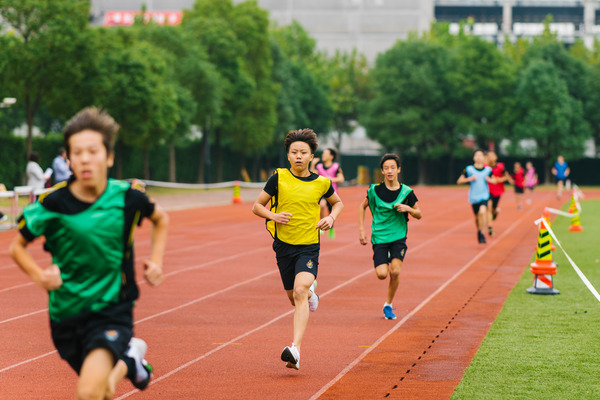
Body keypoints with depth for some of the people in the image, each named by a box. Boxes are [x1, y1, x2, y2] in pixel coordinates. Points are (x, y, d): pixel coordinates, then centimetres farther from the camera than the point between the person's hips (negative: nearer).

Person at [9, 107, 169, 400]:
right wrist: (39, 275, -16)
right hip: (66, 315, 2)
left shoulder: (126, 197, -9)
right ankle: (130, 359, 46)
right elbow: (17, 247, 2)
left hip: (113, 311, -2)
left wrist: (156, 261, 1)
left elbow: (161, 219, 14)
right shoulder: (52, 204, -13)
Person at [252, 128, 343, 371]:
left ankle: (295, 350, -32)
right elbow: (257, 206, 4)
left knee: (300, 291, -24)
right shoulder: (278, 178, -3)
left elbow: (337, 202, 21)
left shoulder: (321, 183, 0)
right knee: (294, 298, 13)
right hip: (284, 245, 2)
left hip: (309, 246, -2)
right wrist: (272, 215, -16)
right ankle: (311, 293, 53)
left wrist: (331, 217, 0)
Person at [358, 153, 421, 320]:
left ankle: (388, 304, 6)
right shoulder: (375, 190, -4)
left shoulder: (406, 192, -3)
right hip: (379, 236, 0)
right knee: (382, 274, -12)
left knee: (395, 271, -16)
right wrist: (361, 230, 6)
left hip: (399, 237, 0)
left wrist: (408, 208, -16)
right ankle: (383, 262, 26)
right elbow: (362, 206, 13)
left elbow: (419, 214, 6)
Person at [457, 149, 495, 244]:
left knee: (482, 211, -25)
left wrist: (489, 179, -7)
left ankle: (481, 233, -15)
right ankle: (478, 231, 35)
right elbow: (459, 181, -1)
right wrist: (469, 179, -15)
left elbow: (494, 181, 14)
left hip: (484, 196, -1)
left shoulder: (488, 170, 3)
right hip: (474, 197, 1)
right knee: (477, 216, 9)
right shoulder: (469, 169, -2)